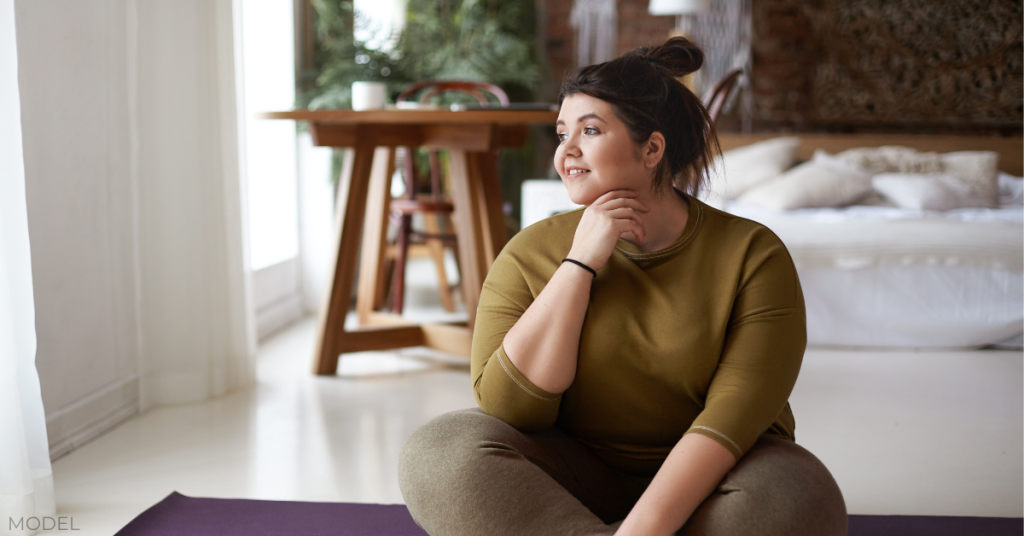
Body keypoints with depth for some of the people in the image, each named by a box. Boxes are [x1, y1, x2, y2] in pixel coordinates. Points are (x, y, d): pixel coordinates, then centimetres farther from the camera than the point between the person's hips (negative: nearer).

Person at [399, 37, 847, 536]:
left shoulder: (752, 253, -8)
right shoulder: (531, 253, -3)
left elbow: (735, 411, -19)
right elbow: (509, 407, -14)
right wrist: (580, 263, -18)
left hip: (701, 480, -1)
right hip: (574, 474, 1)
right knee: (440, 448, -25)